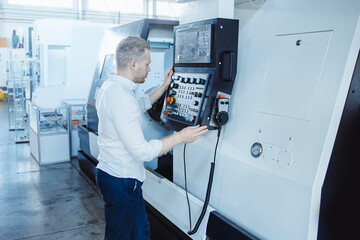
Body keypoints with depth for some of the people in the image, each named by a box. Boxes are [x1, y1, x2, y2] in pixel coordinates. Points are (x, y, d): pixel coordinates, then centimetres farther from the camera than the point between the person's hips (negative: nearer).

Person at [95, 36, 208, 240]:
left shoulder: (110, 87, 7)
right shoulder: (121, 98, -28)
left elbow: (139, 106, 27)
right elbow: (142, 152, -28)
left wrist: (163, 87, 25)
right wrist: (181, 137, -20)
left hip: (112, 174, 10)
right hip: (121, 182, -10)